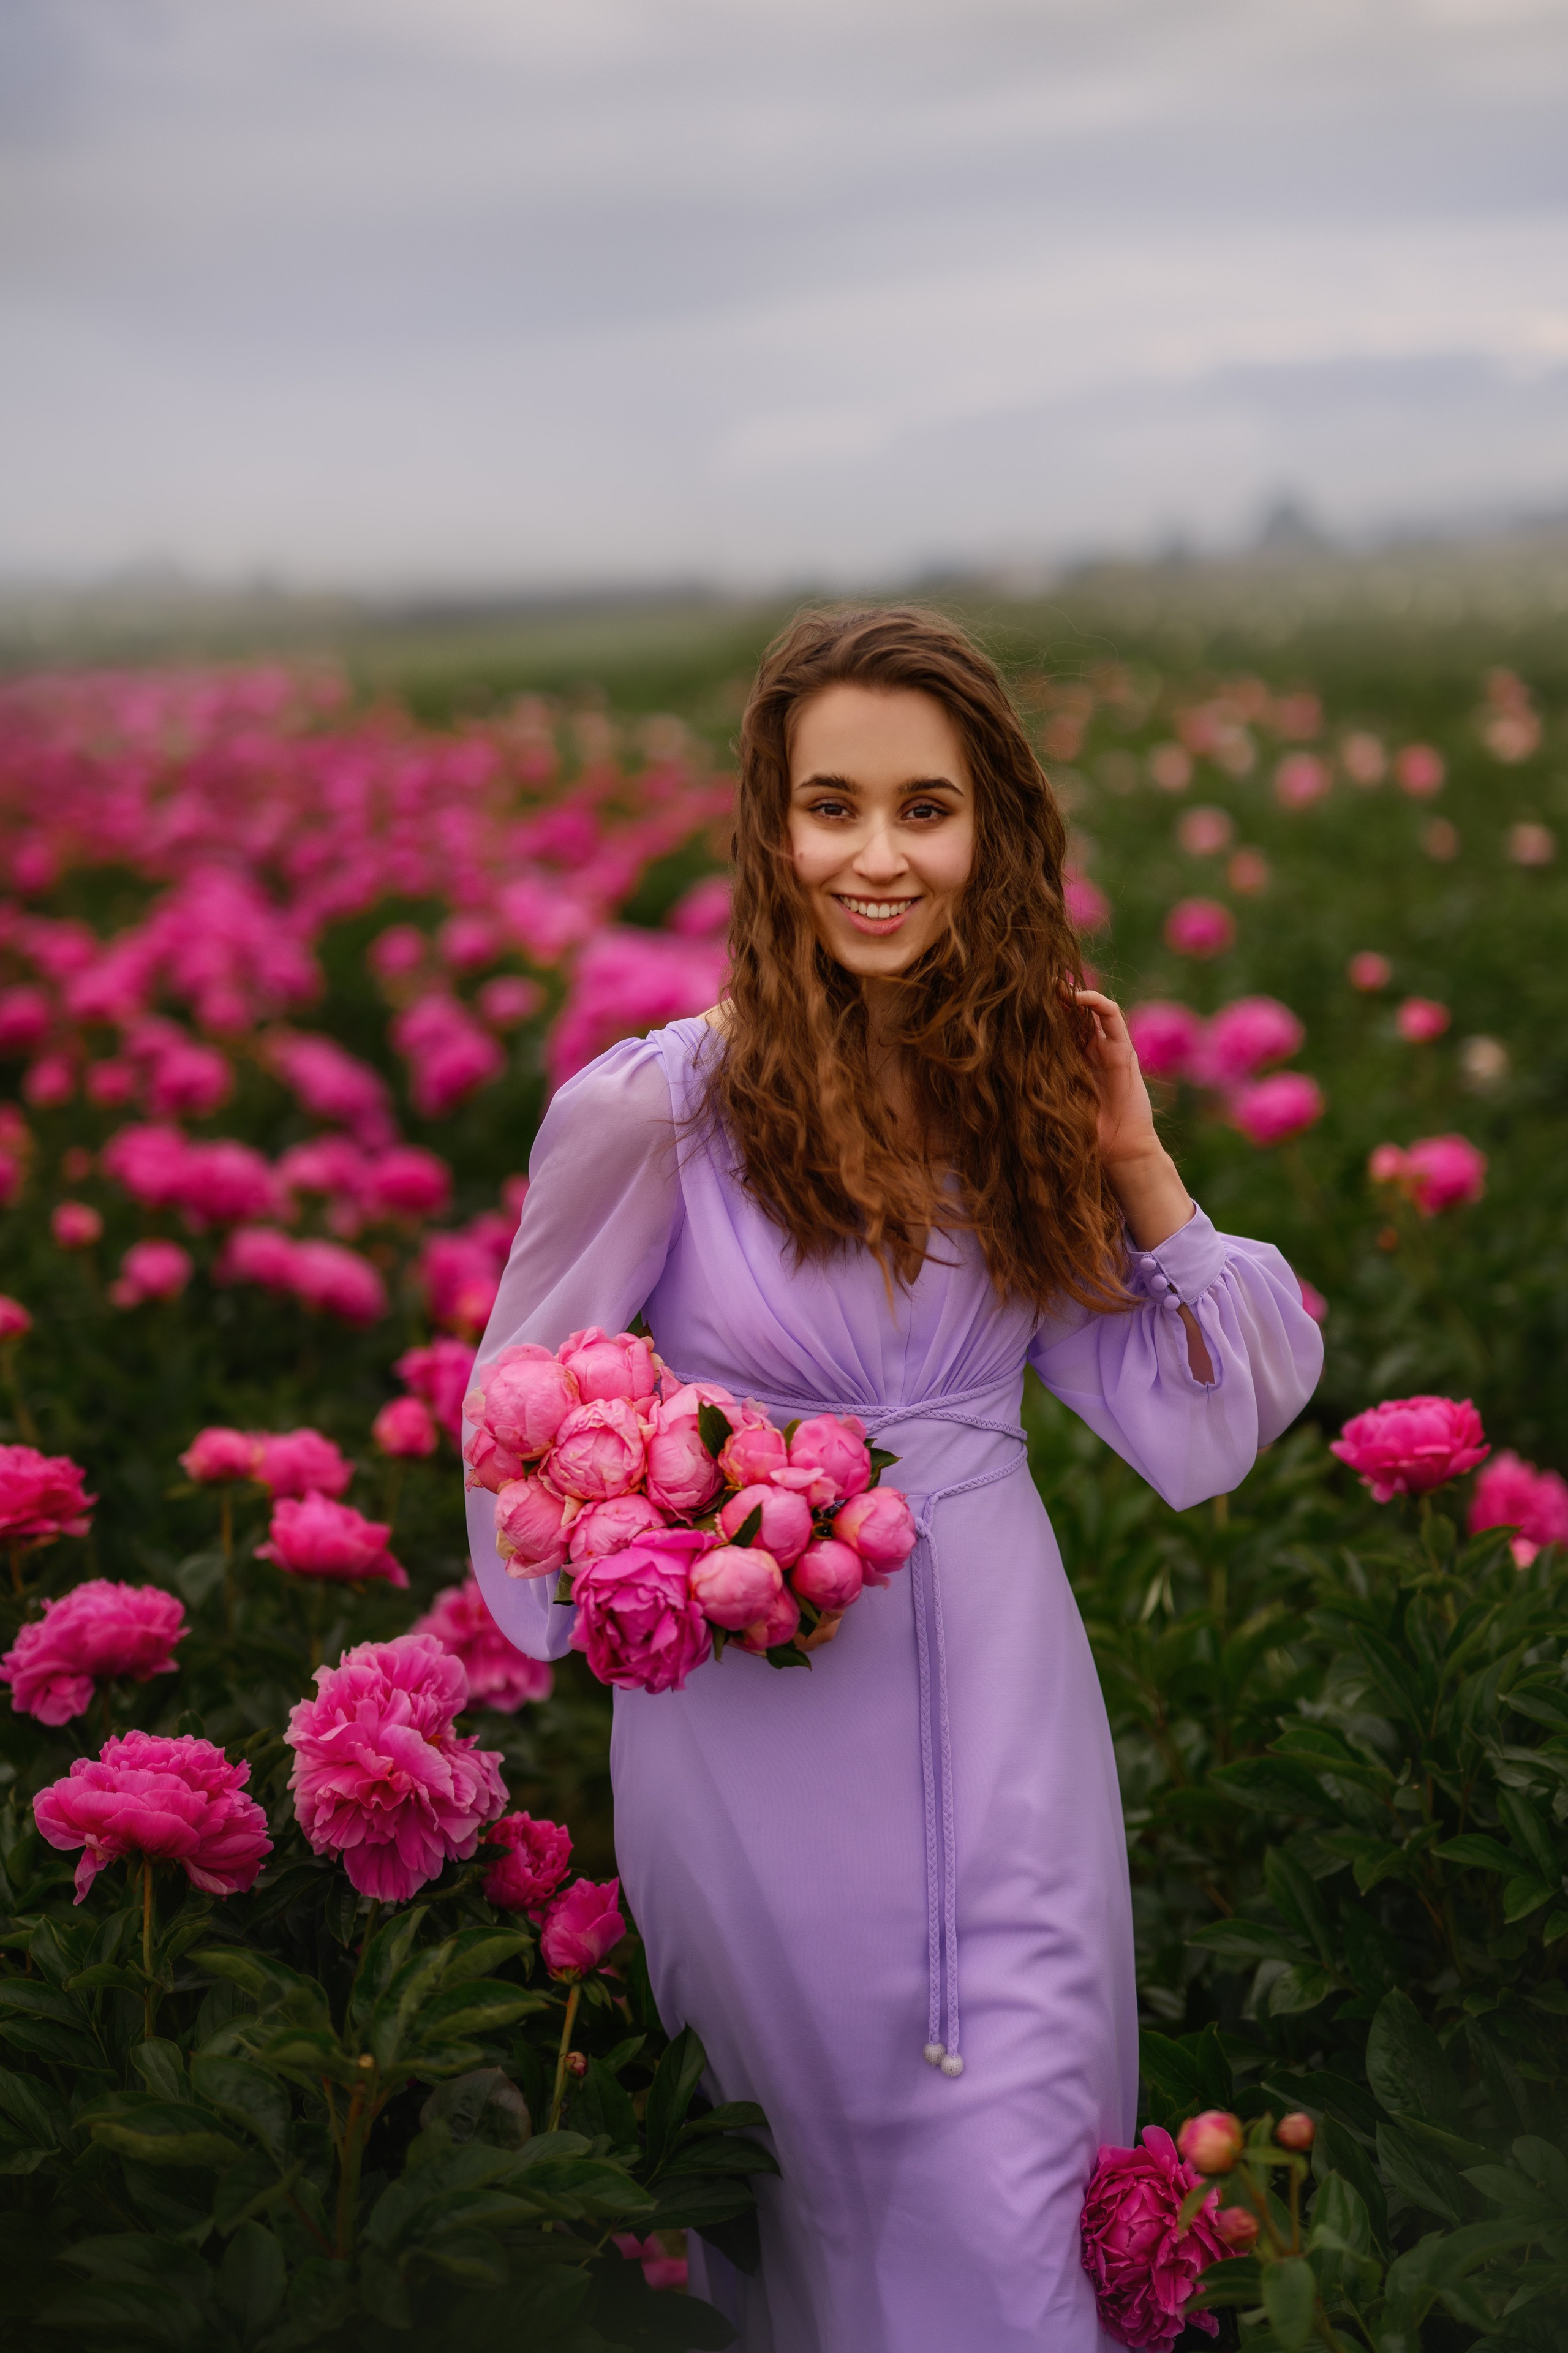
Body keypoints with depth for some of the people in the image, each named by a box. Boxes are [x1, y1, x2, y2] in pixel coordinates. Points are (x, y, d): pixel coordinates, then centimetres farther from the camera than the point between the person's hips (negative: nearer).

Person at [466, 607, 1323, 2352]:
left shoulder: (1027, 1089, 0)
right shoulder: (658, 1109, -12)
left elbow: (1194, 1432, 1)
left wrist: (1134, 1167, -7)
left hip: (1004, 1703, 3)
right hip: (764, 1712, -3)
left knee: (1015, 2201, 8)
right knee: (836, 2167, 13)